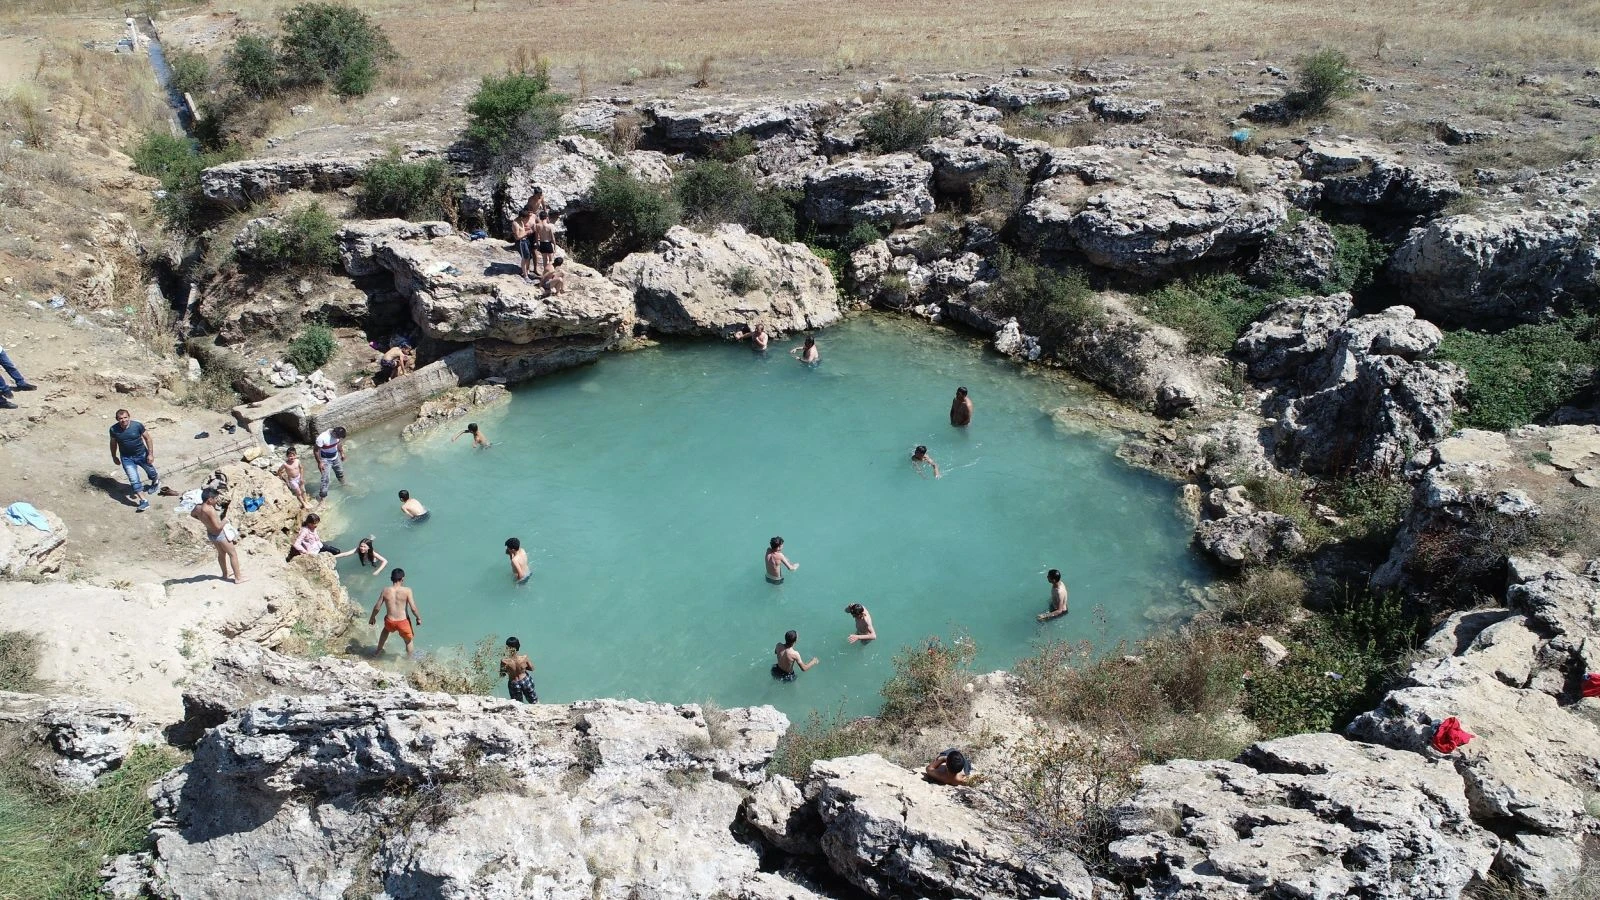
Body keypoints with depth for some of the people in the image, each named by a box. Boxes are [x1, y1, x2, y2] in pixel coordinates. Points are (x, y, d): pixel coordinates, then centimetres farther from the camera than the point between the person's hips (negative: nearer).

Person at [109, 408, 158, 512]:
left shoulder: (137, 425, -20)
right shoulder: (114, 429, -14)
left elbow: (148, 438, -10)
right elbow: (113, 443, 3)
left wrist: (151, 454, -11)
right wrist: (114, 457, 12)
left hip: (142, 454, 0)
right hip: (126, 458, 0)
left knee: (151, 471, 22)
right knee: (134, 480, -8)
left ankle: (155, 481, 58)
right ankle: (143, 501, -4)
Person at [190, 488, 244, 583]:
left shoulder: (198, 508, -8)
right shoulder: (210, 509, -34)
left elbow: (192, 515, 16)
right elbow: (218, 526, -33)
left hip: (210, 534, 8)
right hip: (220, 534, -8)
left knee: (221, 553, 28)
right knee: (233, 554, 6)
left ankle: (225, 574, 43)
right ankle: (238, 577, 10)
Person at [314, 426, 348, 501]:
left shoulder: (338, 435, -18)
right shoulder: (322, 438, -35)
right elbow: (316, 451, -23)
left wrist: (342, 454, 14)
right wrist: (319, 463, -21)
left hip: (335, 457, 6)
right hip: (325, 460, -6)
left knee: (340, 473, 27)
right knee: (325, 479, -6)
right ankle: (322, 496, 7)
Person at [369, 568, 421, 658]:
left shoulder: (385, 591, -7)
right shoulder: (407, 591, -15)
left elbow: (377, 607, 0)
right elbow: (413, 608, -15)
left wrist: (372, 617, 19)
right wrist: (418, 618, 3)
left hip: (390, 621, 3)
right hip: (403, 622, -3)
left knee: (386, 629, 40)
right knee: (408, 640, 26)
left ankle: (378, 651, 52)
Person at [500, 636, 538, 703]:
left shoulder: (504, 662, -25)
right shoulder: (524, 658, -22)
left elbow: (502, 674, -7)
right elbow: (531, 668, -4)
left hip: (513, 684, -1)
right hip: (525, 680, 1)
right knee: (534, 702, 24)